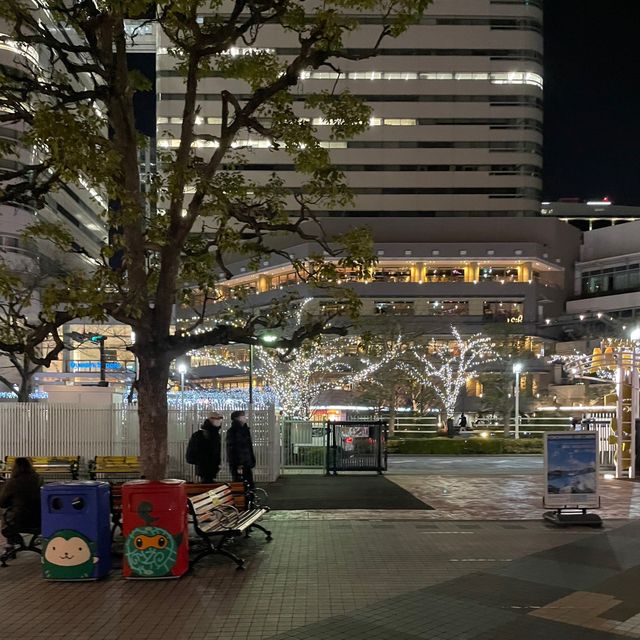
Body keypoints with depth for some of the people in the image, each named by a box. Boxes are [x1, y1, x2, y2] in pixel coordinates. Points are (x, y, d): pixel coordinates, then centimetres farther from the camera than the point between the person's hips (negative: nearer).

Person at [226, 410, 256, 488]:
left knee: (250, 487, 10)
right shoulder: (232, 431, -11)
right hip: (239, 466, -8)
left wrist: (252, 463, 15)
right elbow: (231, 449, -17)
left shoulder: (244, 429, 15)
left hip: (247, 465, 8)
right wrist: (237, 466, -21)